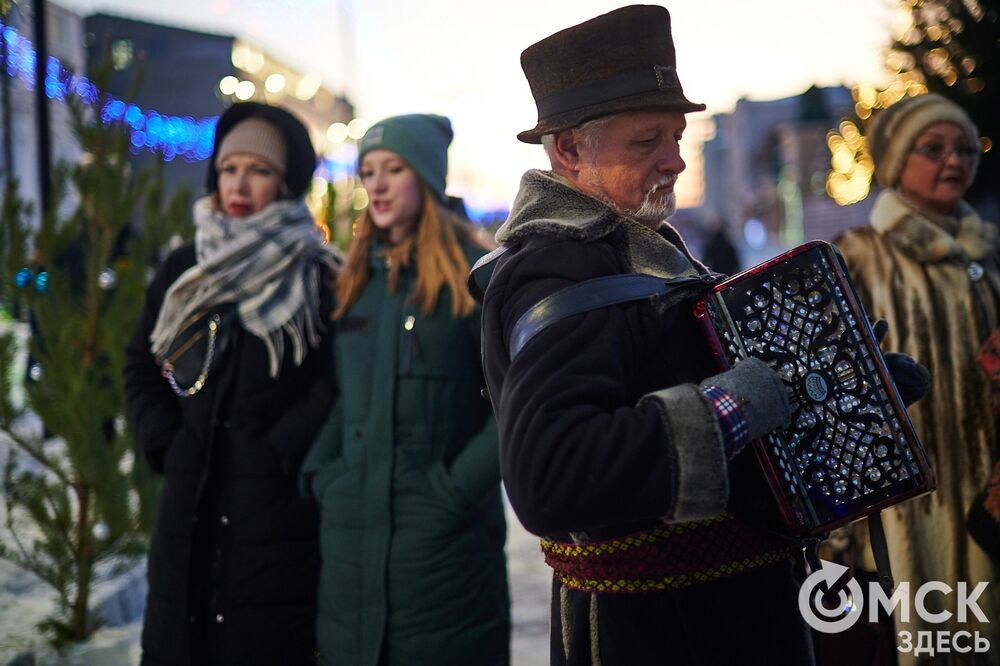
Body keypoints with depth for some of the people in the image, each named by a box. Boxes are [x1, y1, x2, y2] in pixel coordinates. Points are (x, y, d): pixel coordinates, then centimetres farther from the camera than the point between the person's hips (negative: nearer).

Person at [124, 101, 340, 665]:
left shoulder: (320, 276, -3)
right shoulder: (185, 269, 12)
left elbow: (335, 386, -11)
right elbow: (142, 364, 19)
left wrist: (278, 453, -14)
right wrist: (164, 440, 7)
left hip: (279, 511, -5)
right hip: (189, 508, 5)